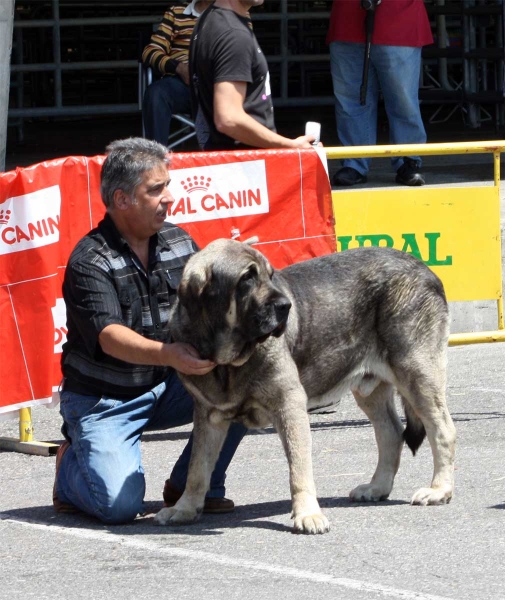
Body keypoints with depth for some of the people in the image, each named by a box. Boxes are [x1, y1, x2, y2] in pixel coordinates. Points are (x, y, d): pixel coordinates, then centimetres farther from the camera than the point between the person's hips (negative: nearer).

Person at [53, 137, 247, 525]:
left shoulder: (179, 243, 3)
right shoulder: (90, 262, -17)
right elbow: (109, 336, -31)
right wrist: (167, 355, -49)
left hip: (165, 389, 6)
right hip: (103, 400, -6)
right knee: (120, 505, -25)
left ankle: (194, 486, 0)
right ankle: (72, 464, 10)